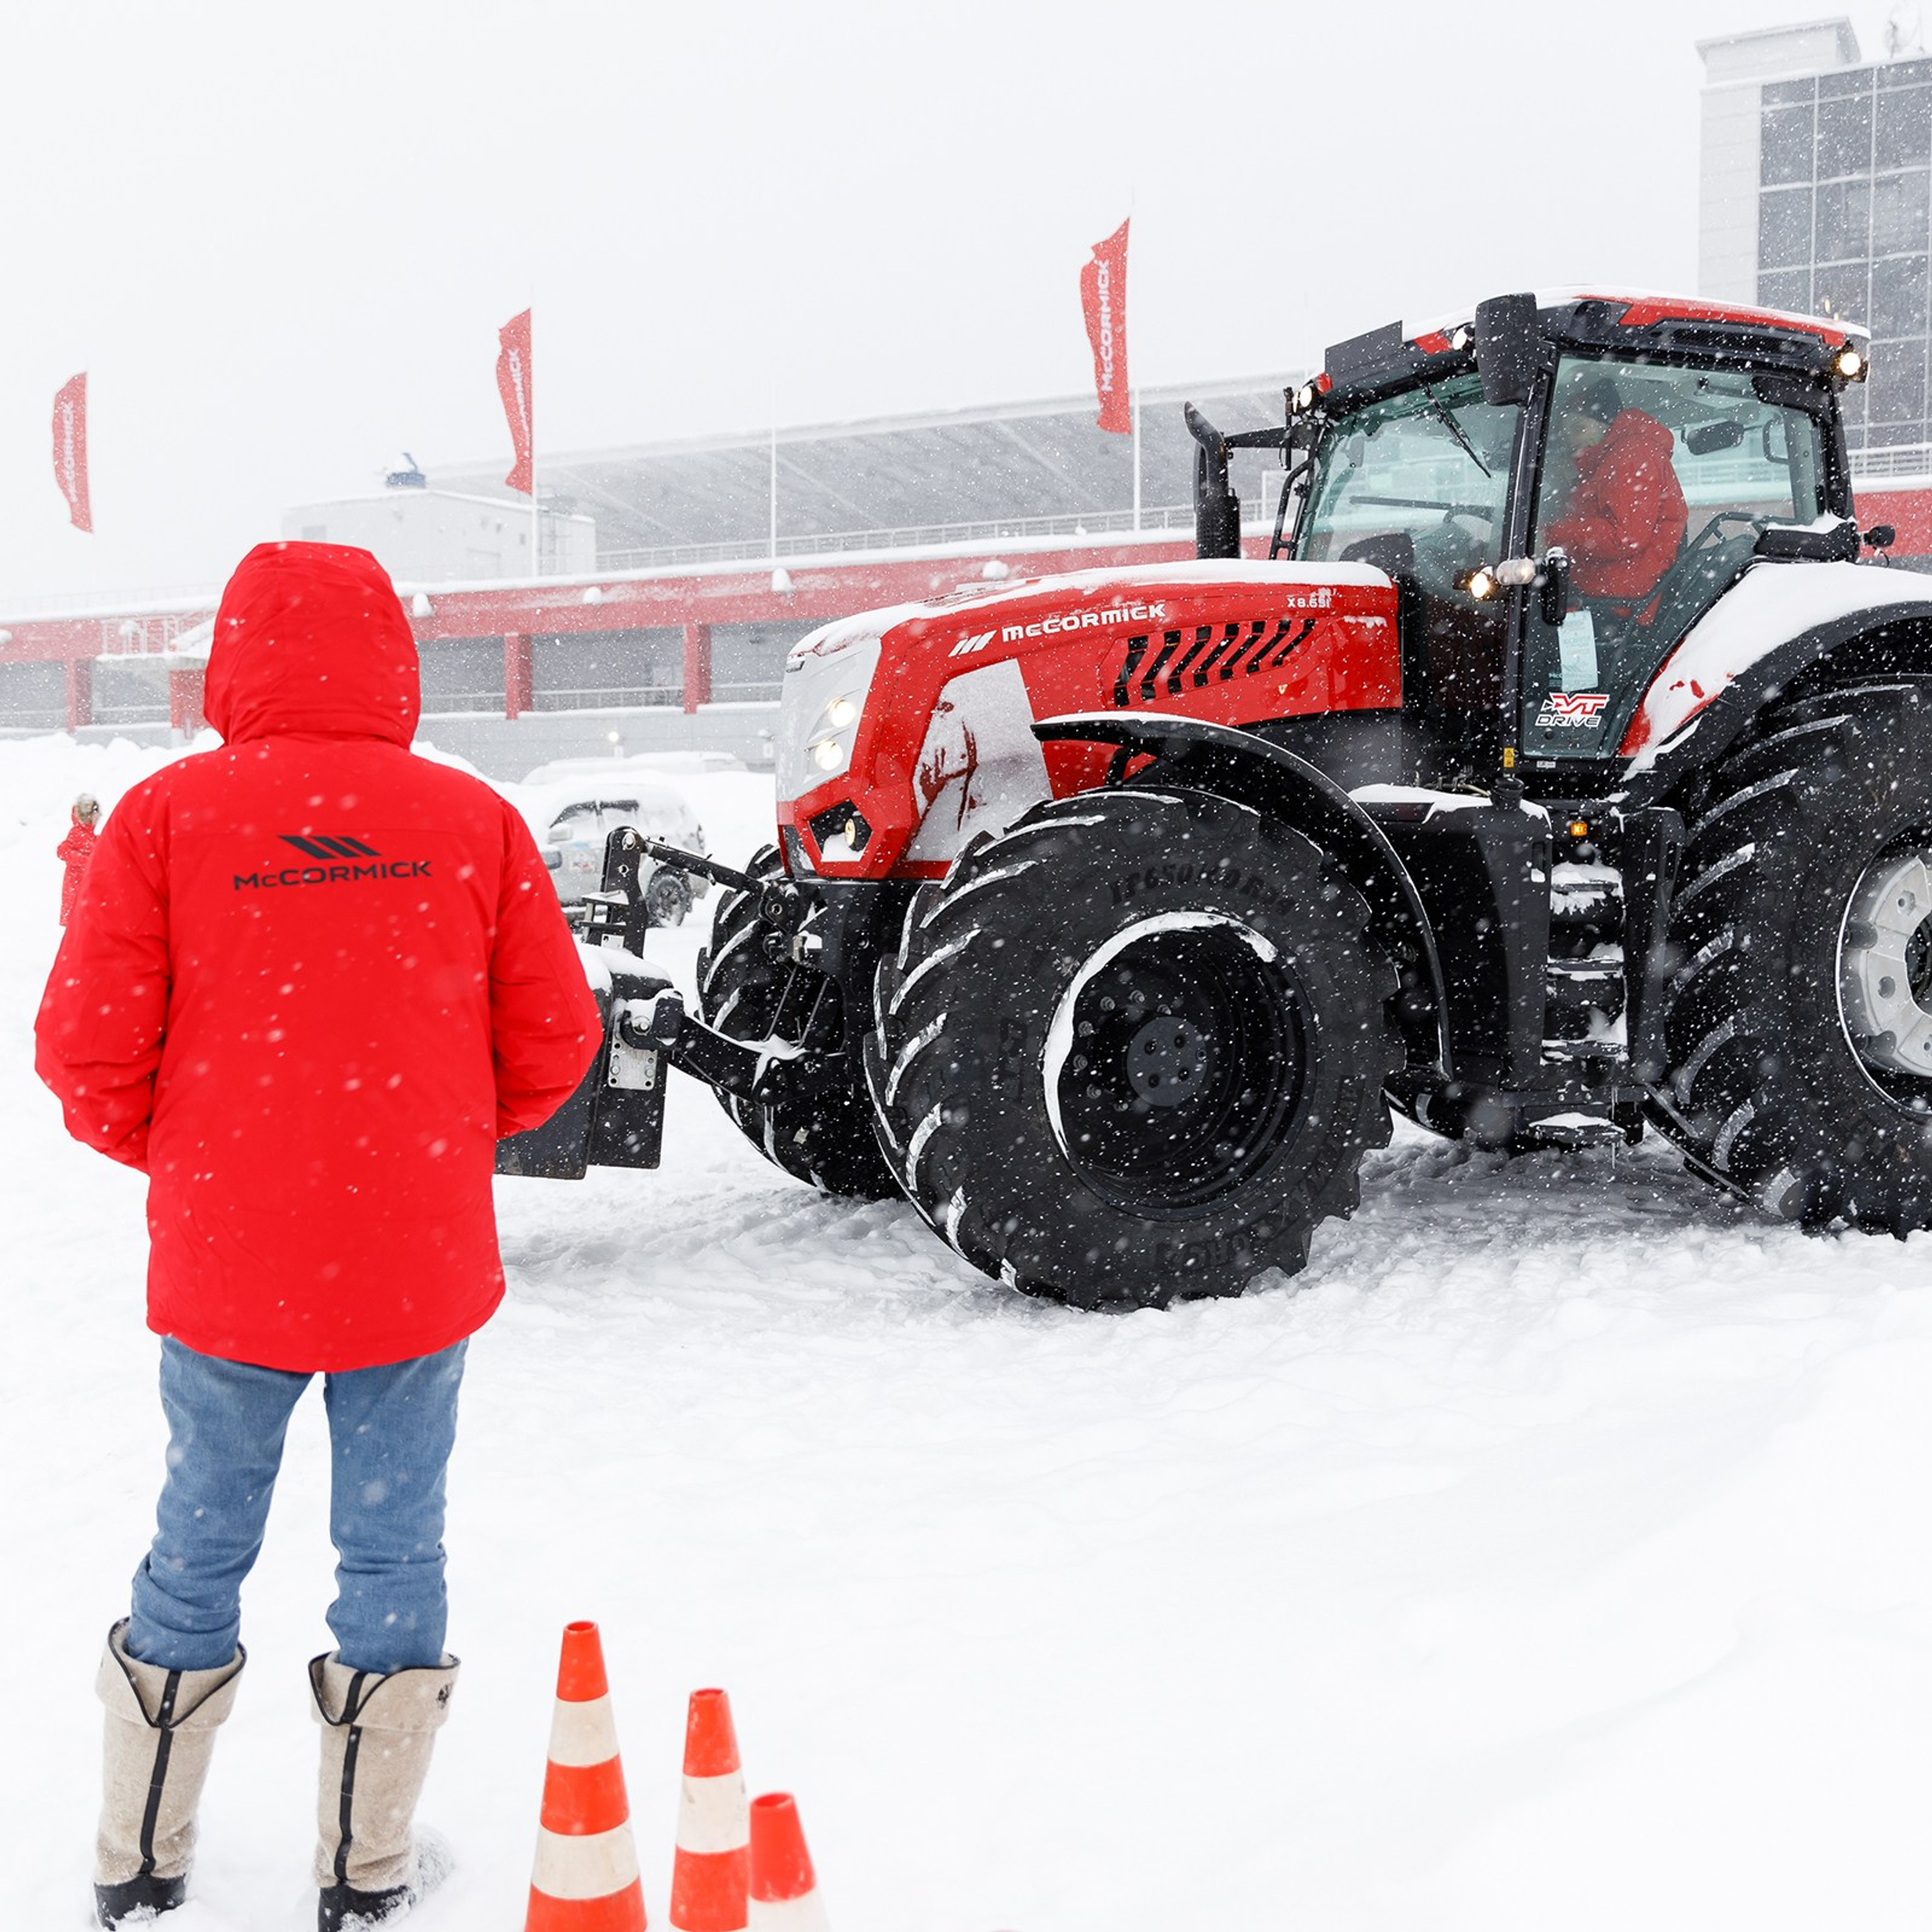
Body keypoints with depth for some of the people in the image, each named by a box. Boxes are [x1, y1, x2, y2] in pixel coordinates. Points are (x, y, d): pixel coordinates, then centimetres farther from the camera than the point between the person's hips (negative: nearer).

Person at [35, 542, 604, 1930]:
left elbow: (92, 1056, -7)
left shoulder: (167, 814, -6)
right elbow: (555, 1043, 0)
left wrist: (178, 1154, 13)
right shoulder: (475, 821, -4)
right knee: (394, 1555, 12)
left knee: (199, 1552, 16)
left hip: (222, 1272, 1)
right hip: (420, 1269, 0)